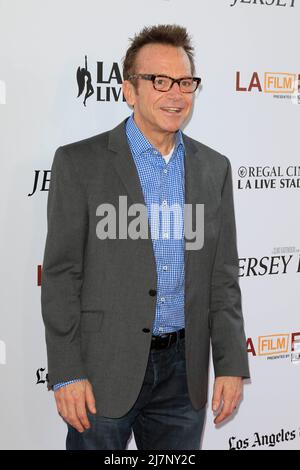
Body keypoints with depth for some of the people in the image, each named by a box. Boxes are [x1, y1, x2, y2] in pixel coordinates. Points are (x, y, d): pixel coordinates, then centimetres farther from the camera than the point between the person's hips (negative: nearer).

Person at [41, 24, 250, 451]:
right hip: (105, 369, -3)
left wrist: (232, 365, 2)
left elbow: (223, 276, 8)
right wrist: (67, 374, -10)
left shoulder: (214, 168, 7)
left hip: (184, 369, 4)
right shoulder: (79, 162, -5)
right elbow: (60, 275, -6)